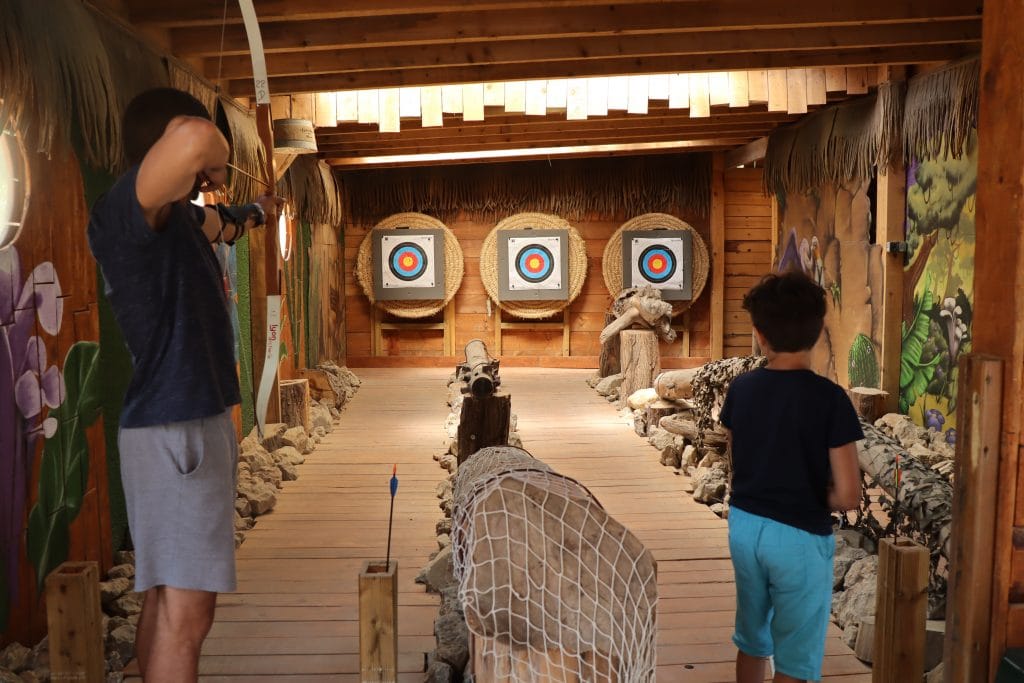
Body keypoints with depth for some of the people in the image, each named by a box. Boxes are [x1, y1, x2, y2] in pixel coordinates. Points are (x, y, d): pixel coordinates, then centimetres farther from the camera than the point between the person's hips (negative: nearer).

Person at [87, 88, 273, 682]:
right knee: (184, 611, -7)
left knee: (168, 600, 15)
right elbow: (196, 139, -37)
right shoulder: (124, 212, -17)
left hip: (197, 422, 10)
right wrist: (214, 159, -14)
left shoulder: (180, 216, 12)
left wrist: (254, 212, 57)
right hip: (172, 431, -10)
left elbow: (220, 224, 38)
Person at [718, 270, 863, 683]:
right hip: (800, 537, -5)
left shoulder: (740, 388, -3)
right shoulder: (829, 398, -17)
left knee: (752, 639, 21)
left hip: (744, 526, 5)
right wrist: (814, 497, 2)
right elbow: (848, 496, -16)